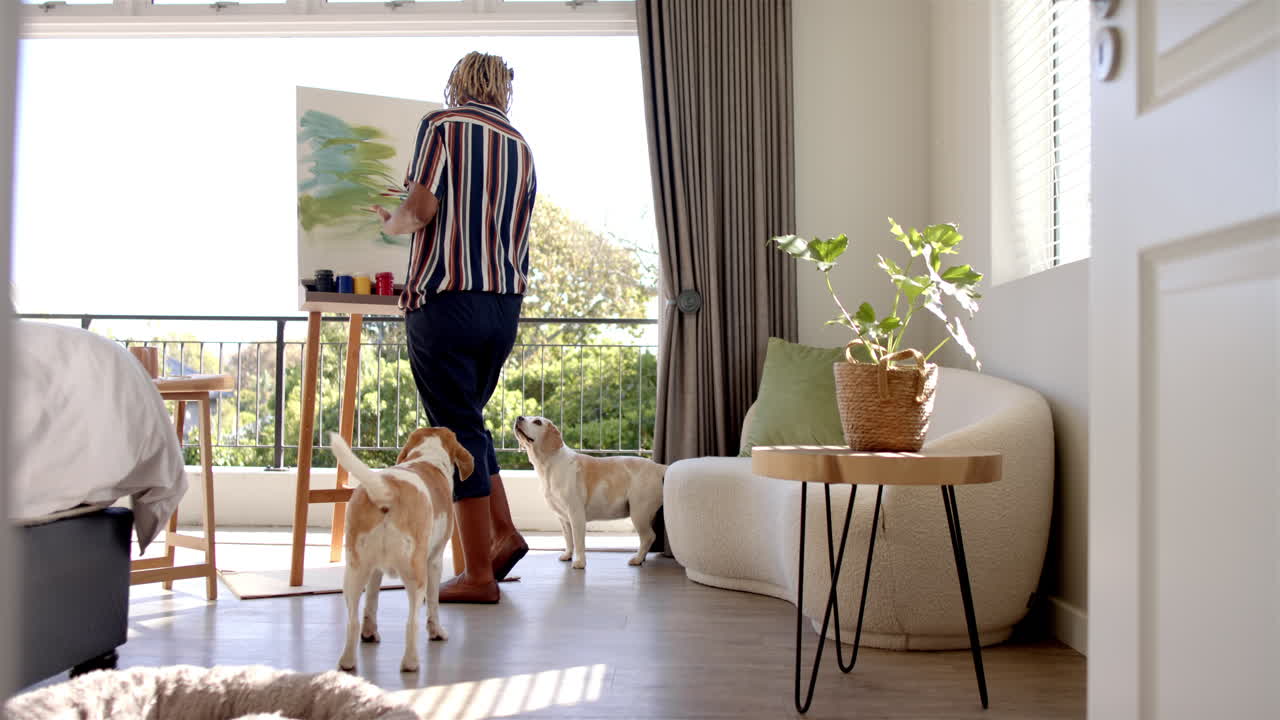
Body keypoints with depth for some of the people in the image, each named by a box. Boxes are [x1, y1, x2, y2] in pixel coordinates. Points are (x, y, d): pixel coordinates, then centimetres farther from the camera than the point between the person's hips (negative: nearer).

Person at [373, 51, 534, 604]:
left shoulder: (443, 124, 0)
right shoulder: (521, 146, 17)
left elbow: (421, 210, -12)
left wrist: (391, 223, 10)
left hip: (446, 298, -6)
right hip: (506, 304, 6)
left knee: (458, 429, -2)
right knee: (466, 421, 21)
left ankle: (479, 575, 2)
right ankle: (503, 533, 14)